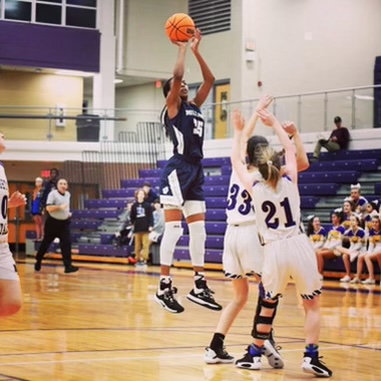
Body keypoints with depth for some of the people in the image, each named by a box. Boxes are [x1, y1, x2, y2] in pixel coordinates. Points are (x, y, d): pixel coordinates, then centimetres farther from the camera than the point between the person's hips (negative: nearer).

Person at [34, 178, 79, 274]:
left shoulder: (68, 194, 7)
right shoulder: (53, 194, -14)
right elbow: (48, 208, -23)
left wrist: (68, 212, 10)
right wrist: (59, 207, -31)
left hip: (64, 222, 4)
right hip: (53, 222, -4)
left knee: (66, 243, -8)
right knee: (46, 243, 9)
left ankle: (68, 266, -11)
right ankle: (38, 261, 29)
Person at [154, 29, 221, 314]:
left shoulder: (194, 106, 19)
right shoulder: (172, 107, -1)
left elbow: (210, 80, 19)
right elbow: (177, 75, -15)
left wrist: (196, 50, 15)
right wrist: (182, 48, -3)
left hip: (196, 170, 8)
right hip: (178, 169, -8)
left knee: (198, 229, 7)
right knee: (173, 228, -10)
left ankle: (199, 286, 11)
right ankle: (165, 287, -8)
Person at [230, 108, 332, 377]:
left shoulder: (255, 189, -1)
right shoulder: (289, 182, -1)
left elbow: (236, 161, 13)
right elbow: (291, 150, 16)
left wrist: (238, 132, 23)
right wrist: (274, 123, 24)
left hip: (274, 251, 1)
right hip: (299, 247, -1)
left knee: (268, 306, 18)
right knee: (312, 306, 9)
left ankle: (254, 355, 23)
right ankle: (311, 357, -1)